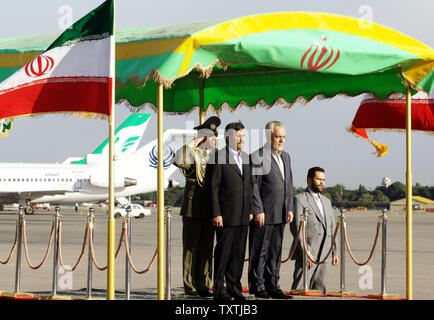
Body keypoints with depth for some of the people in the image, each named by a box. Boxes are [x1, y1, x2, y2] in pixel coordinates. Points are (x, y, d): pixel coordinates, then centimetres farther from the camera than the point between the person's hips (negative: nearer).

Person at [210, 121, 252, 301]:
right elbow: (213, 187, -9)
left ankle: (234, 288, 16)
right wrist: (216, 213, -14)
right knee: (223, 252, -2)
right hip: (226, 215, -6)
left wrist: (250, 210, 13)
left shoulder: (246, 158, 15)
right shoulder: (219, 157, -6)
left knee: (239, 253, 9)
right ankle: (219, 290, 4)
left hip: (243, 217, 6)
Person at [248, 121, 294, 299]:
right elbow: (254, 187, -13)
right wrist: (258, 211, -17)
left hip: (280, 215, 7)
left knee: (275, 251, 11)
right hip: (263, 214, -7)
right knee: (260, 251, 0)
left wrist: (290, 208, 13)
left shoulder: (285, 157, 16)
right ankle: (258, 287, 6)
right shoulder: (257, 157, -10)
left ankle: (272, 286, 18)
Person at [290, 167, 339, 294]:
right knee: (300, 291, -10)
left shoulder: (326, 201, 21)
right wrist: (305, 253, -17)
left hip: (325, 255, 7)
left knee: (320, 290, 6)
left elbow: (332, 229, 22)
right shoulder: (299, 200, -3)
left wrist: (334, 252, 13)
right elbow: (296, 229, -11)